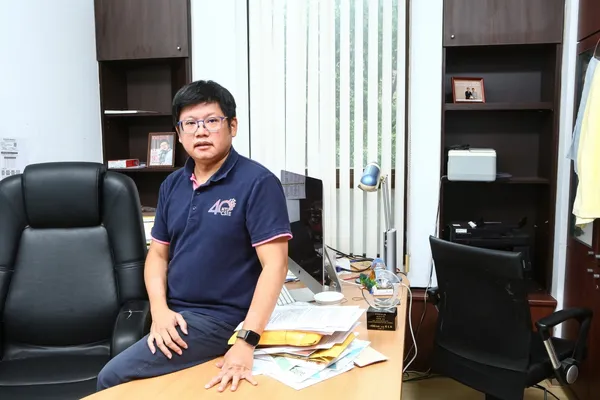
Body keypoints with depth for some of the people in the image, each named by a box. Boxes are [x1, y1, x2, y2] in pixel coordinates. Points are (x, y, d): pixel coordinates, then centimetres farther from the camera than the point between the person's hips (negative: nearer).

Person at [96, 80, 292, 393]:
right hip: (175, 316, 7)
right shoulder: (172, 185, 7)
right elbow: (158, 253, 11)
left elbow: (275, 265, -19)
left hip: (219, 318, -6)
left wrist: (246, 342, -26)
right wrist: (159, 310, -7)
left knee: (113, 378, -11)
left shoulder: (258, 182, -14)